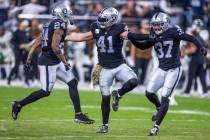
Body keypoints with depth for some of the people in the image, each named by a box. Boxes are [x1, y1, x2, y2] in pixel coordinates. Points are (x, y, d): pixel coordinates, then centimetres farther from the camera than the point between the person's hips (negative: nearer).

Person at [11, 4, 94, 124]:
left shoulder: (49, 26, 14)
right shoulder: (60, 25, -14)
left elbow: (36, 44, 15)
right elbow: (55, 46, -23)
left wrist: (28, 61, 18)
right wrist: (65, 63, -17)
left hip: (55, 63, 10)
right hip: (49, 63, -10)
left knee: (73, 82, 7)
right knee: (46, 91, -4)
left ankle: (79, 114, 6)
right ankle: (19, 105, 9)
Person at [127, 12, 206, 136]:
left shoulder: (173, 32, -13)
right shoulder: (154, 37, 4)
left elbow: (190, 38, -14)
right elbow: (142, 46, 12)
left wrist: (201, 47, -28)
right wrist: (131, 37, -1)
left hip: (174, 70, -6)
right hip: (161, 69, 6)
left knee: (165, 98, -8)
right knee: (149, 93, 3)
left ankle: (156, 127, -4)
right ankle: (159, 108, 36)